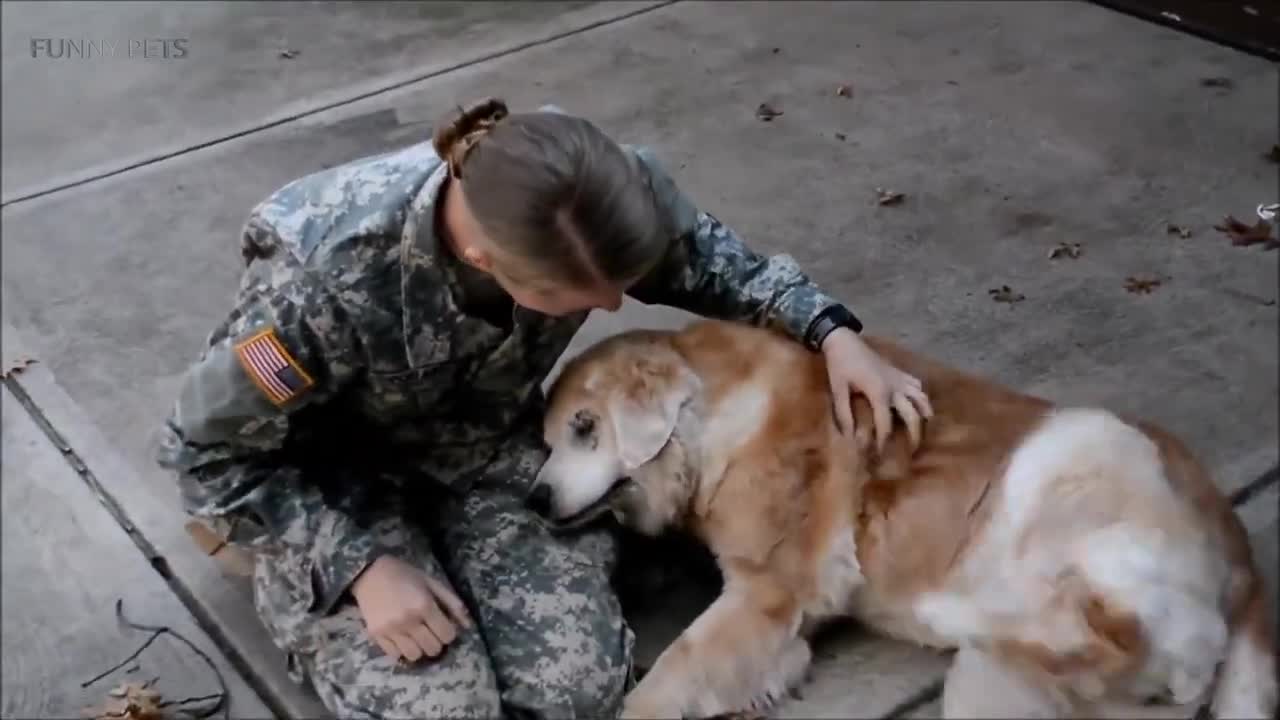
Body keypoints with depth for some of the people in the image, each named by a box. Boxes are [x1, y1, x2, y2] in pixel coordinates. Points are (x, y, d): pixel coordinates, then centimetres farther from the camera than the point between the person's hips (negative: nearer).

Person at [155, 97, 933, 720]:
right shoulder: (329, 276, -38)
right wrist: (361, 565, -25)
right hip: (337, 479, -3)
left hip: (491, 443, 3)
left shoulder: (602, 194, -26)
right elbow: (211, 451, -21)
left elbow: (708, 258, -2)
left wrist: (832, 330, -14)